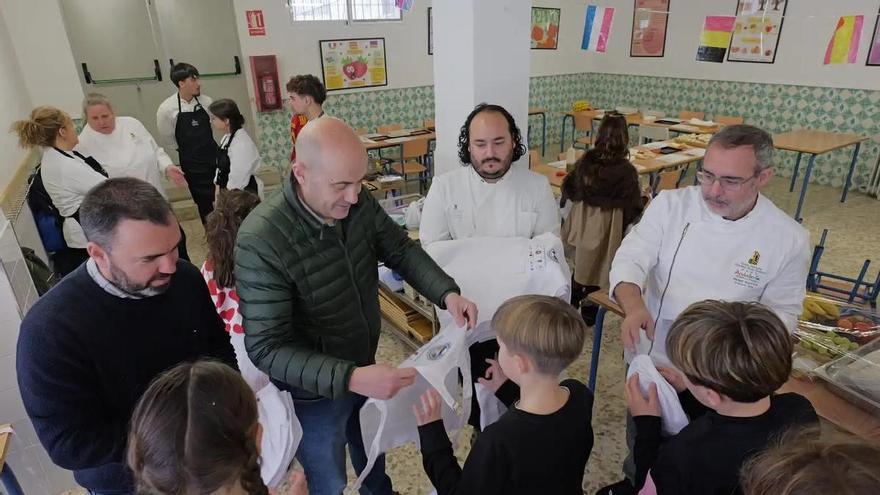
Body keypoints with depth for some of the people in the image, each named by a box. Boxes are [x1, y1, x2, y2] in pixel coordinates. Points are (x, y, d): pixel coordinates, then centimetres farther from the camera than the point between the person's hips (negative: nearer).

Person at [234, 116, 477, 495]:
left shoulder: (359, 204, -15)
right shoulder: (262, 241, -33)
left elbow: (400, 250, -3)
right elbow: (267, 347, -31)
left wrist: (447, 293, -20)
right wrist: (349, 378, -42)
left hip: (362, 371, 6)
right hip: (314, 394, -5)